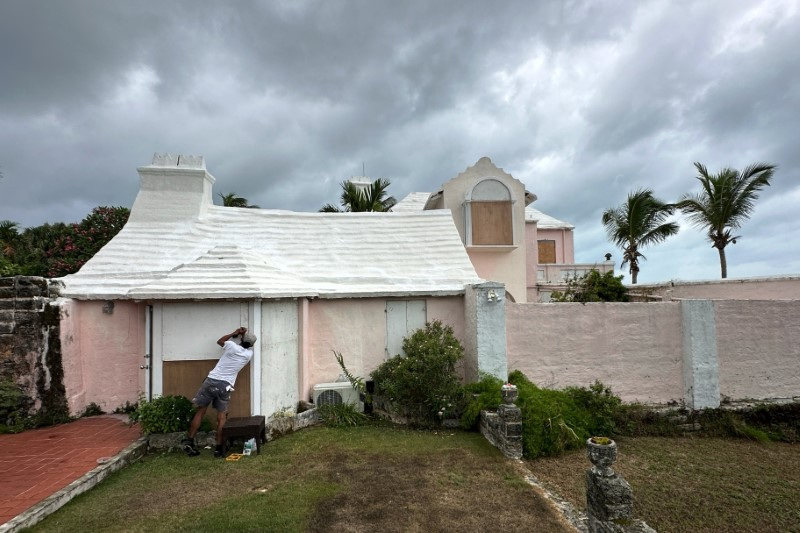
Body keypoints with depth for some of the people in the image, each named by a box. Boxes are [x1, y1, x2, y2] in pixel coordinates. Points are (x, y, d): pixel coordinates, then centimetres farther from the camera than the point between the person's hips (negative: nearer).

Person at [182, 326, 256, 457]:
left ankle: (189, 442, 11)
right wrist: (245, 334, 24)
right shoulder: (249, 354, 3)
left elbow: (219, 341, 23)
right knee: (222, 416, 7)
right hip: (225, 386, 0)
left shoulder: (232, 346, -2)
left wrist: (234, 333, 27)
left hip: (211, 381, 0)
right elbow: (249, 346, 30)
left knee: (200, 412, 10)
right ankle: (219, 448, 5)